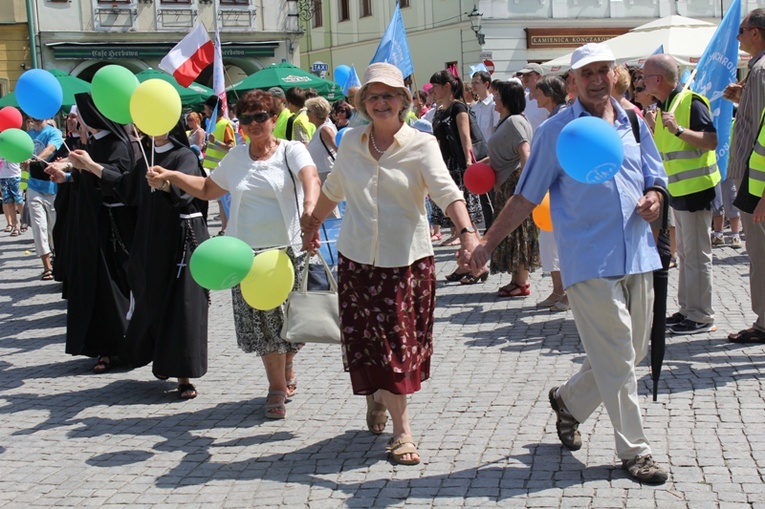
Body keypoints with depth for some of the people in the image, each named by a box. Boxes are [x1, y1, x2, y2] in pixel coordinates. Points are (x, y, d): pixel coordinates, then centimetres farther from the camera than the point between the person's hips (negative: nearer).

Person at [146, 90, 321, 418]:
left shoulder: (291, 151, -2)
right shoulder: (236, 157, 12)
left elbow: (311, 179, -22)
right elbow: (208, 189, 24)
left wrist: (309, 209, -44)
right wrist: (170, 176, 11)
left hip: (286, 249, -3)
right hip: (246, 252, 3)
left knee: (289, 320, 1)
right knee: (259, 319, 2)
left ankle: (287, 365, 35)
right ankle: (277, 385, 19)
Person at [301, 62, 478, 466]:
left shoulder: (421, 145, -5)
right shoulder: (351, 142, 6)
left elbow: (445, 190, -20)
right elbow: (332, 190, 23)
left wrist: (466, 231, -36)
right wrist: (312, 225, 33)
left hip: (408, 258, -2)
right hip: (357, 257, 3)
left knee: (402, 340, 2)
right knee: (367, 340, 1)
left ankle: (382, 399, 27)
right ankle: (401, 429, 15)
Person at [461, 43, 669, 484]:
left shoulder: (633, 124, 12)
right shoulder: (557, 131, -2)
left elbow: (655, 178, 21)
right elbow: (526, 198, 0)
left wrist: (654, 199, -3)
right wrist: (486, 245, -5)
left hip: (638, 256, 6)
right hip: (589, 261, -6)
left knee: (632, 353, 13)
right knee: (616, 359, -4)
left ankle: (568, 401, 37)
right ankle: (634, 451, 7)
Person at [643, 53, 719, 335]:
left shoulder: (691, 102, -15)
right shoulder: (666, 105, 14)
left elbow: (712, 141, -25)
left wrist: (678, 129, -32)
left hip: (695, 188, -10)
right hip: (678, 190, 10)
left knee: (697, 254, -5)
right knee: (685, 253, 15)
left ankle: (702, 317, 2)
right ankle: (687, 309, 23)